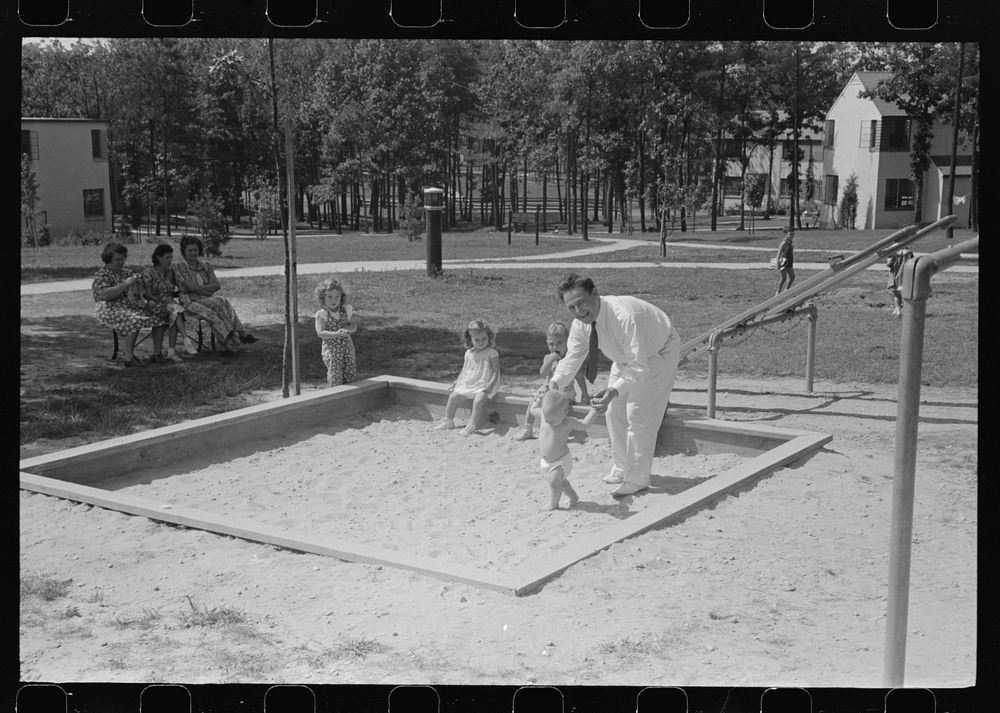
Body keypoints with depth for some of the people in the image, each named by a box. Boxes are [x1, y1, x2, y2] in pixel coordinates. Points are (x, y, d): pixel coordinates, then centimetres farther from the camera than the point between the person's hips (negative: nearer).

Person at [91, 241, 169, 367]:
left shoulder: (126, 272, 18)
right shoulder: (101, 275, -4)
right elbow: (104, 295, -22)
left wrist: (137, 280, 2)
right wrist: (125, 284, -20)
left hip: (131, 305, 8)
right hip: (111, 309, -8)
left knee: (159, 317, -10)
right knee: (134, 321, -37)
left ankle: (157, 353, -7)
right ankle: (128, 357, -34)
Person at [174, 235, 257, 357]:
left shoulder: (205, 266, 15)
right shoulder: (180, 267, 0)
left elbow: (217, 285, 2)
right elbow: (191, 287, -12)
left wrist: (200, 288, -11)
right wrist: (209, 290, -6)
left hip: (208, 300, 5)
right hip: (191, 302, -5)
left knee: (224, 303, -29)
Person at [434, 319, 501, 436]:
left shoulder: (491, 353, -9)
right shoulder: (469, 354, 8)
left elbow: (496, 371, -10)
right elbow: (464, 369, 19)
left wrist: (490, 384, -22)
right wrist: (458, 381, 10)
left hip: (484, 386, -6)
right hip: (468, 384, 6)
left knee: (478, 400, -32)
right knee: (453, 396, -2)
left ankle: (472, 425, -23)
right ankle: (448, 420, 13)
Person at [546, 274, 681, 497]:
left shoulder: (624, 316, -43)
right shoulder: (581, 324, -19)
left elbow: (639, 366, -42)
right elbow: (572, 357, -10)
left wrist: (614, 391, -55)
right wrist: (555, 382, -28)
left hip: (657, 354, -8)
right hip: (627, 355, 8)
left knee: (639, 414, -9)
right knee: (614, 411, 10)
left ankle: (637, 478, 3)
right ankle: (621, 468, 25)